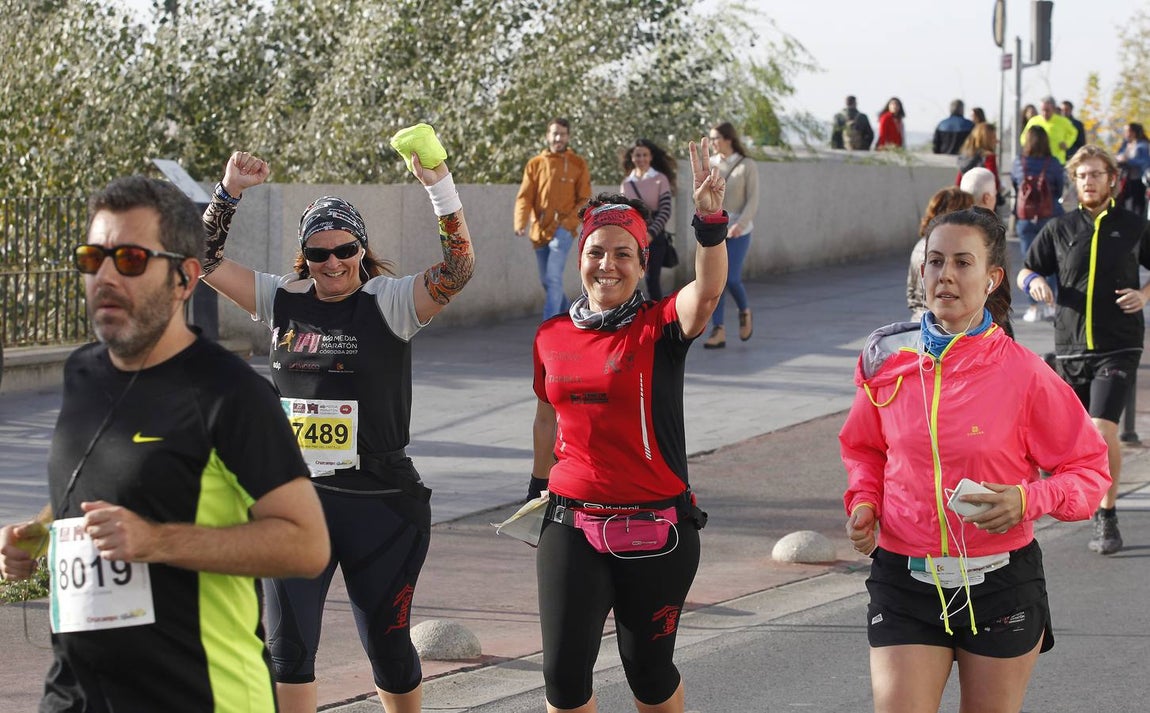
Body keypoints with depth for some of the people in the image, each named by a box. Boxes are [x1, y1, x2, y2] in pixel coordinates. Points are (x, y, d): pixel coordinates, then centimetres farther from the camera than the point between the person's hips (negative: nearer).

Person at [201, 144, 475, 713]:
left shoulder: (390, 302, -5)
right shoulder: (282, 301, 6)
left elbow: (458, 269, -19)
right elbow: (206, 261, 7)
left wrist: (439, 185, -29)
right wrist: (228, 192, -5)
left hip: (380, 500, -3)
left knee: (387, 644, 9)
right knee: (286, 646, 5)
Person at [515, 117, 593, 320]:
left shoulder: (577, 164, 2)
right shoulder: (535, 164, 7)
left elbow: (584, 200, 1)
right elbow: (525, 197, 1)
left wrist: (569, 221, -15)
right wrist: (521, 223, -15)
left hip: (562, 230, -4)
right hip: (540, 230, 4)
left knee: (553, 278, -17)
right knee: (546, 280, 13)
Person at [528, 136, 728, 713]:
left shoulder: (661, 328, -7)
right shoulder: (552, 337, 5)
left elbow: (707, 289, -28)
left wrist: (710, 222, -44)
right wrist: (539, 485, 30)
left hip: (656, 528, -3)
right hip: (573, 525, 3)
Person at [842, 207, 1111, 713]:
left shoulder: (1022, 372, -8)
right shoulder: (888, 358, 1)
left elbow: (1089, 469, -1)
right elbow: (863, 448, 19)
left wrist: (1028, 500, -18)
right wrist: (863, 503, 0)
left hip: (1000, 584, -1)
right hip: (904, 581, 1)